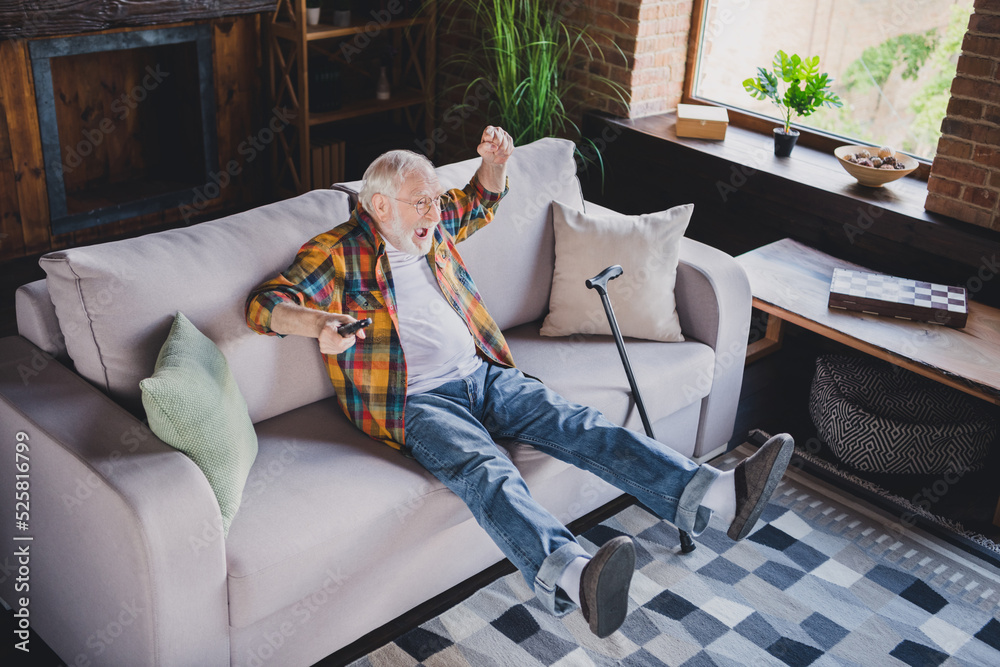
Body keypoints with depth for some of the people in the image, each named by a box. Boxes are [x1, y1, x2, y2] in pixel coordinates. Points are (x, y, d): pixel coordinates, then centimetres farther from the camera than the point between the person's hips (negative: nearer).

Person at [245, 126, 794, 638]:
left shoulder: (429, 228, 16)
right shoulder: (337, 253, -3)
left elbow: (481, 201, 34)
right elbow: (264, 303, -10)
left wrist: (495, 161, 12)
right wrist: (317, 322, -32)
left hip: (483, 375, 7)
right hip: (418, 401, -6)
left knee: (579, 426, -15)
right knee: (485, 469, -36)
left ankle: (717, 493, -30)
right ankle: (572, 575, -62)